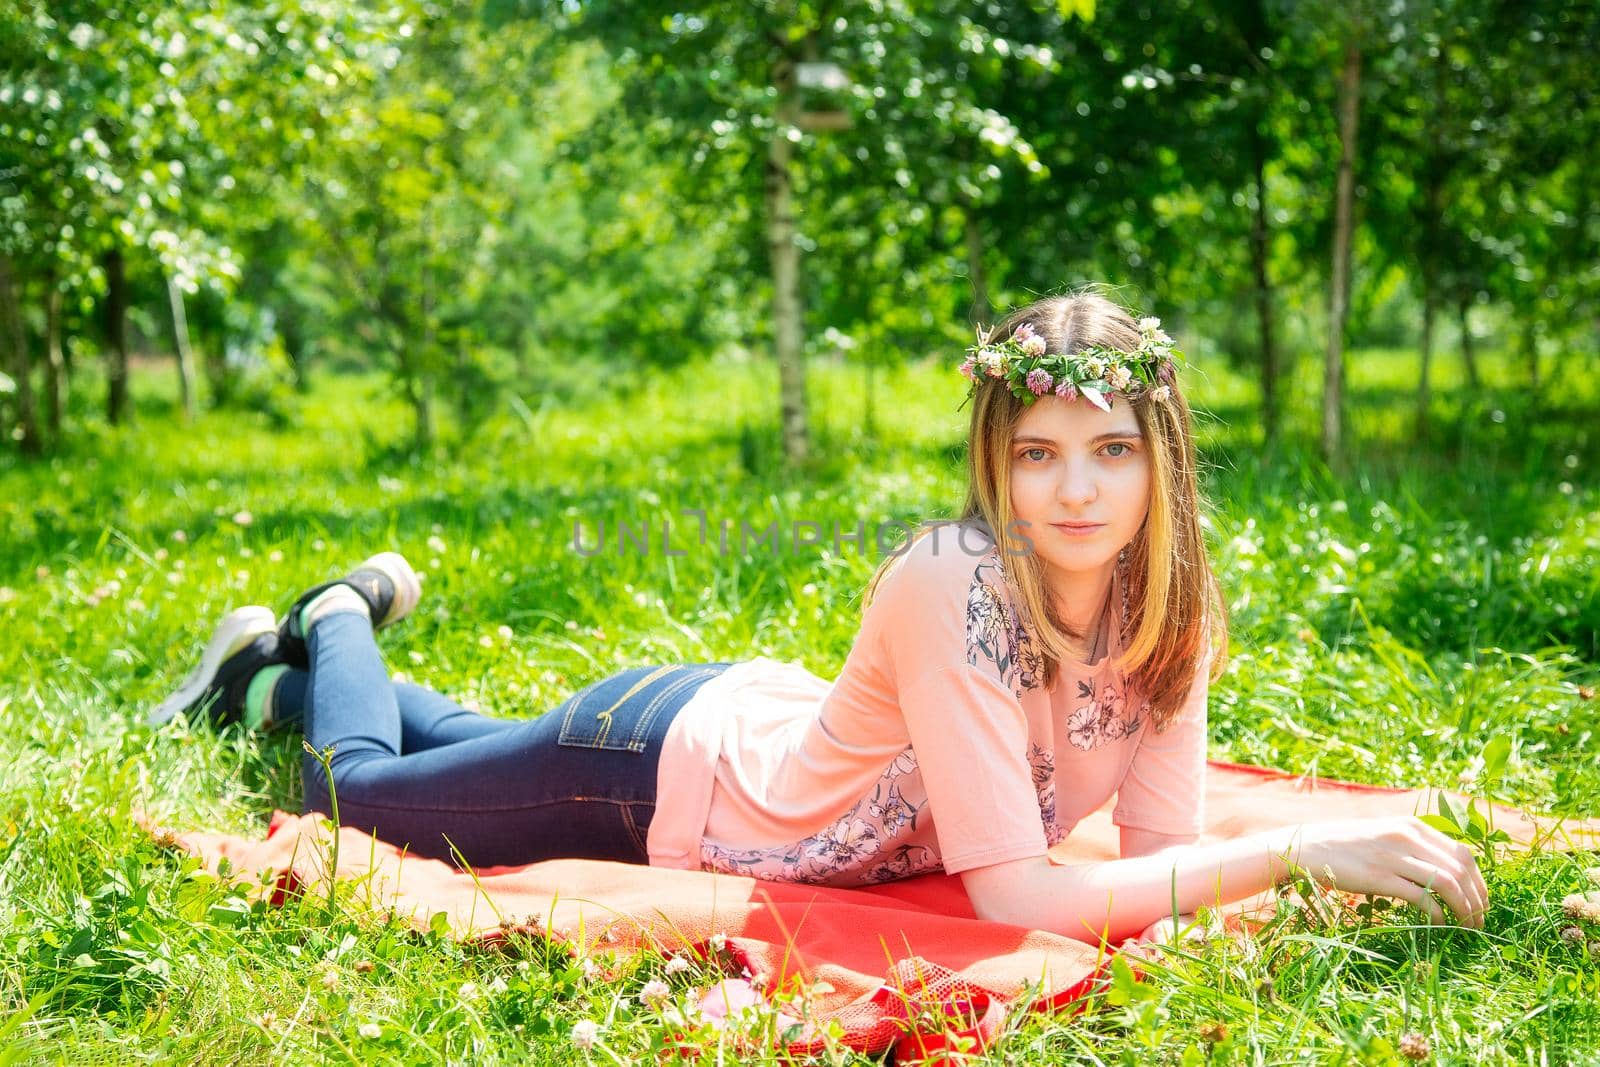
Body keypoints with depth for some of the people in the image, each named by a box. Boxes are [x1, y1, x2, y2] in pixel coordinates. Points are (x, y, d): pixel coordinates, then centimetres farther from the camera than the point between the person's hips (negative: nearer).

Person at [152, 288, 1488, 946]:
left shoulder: (1173, 609, -18)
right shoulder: (953, 585, -40)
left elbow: (1162, 848, -15)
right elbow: (1016, 896, -41)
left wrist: (1354, 860, -34)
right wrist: (1293, 849, -42)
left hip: (771, 720, 6)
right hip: (671, 763, -6)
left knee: (484, 754, 33)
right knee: (358, 792, 19)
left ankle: (306, 658, 56)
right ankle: (331, 626, 47)